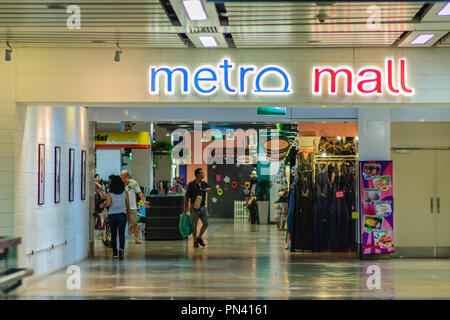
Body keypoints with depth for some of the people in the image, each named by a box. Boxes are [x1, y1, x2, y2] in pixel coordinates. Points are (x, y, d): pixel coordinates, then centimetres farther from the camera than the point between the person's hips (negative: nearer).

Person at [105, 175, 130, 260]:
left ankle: (114, 253, 15)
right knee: (121, 234, -4)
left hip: (112, 215, 0)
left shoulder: (109, 194, -2)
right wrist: (128, 214, 23)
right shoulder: (125, 193, 3)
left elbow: (108, 204, -15)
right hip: (122, 215, 0)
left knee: (113, 235, 12)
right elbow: (128, 205, 8)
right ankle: (121, 249, -28)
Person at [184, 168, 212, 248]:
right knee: (194, 225, 2)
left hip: (203, 207, 5)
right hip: (195, 207, -5)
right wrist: (186, 207, -6)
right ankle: (195, 241, 13)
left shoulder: (204, 184, 10)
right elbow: (187, 197, -3)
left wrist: (208, 189, -18)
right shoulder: (191, 184, -6)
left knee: (205, 223, 1)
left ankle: (199, 238, 20)